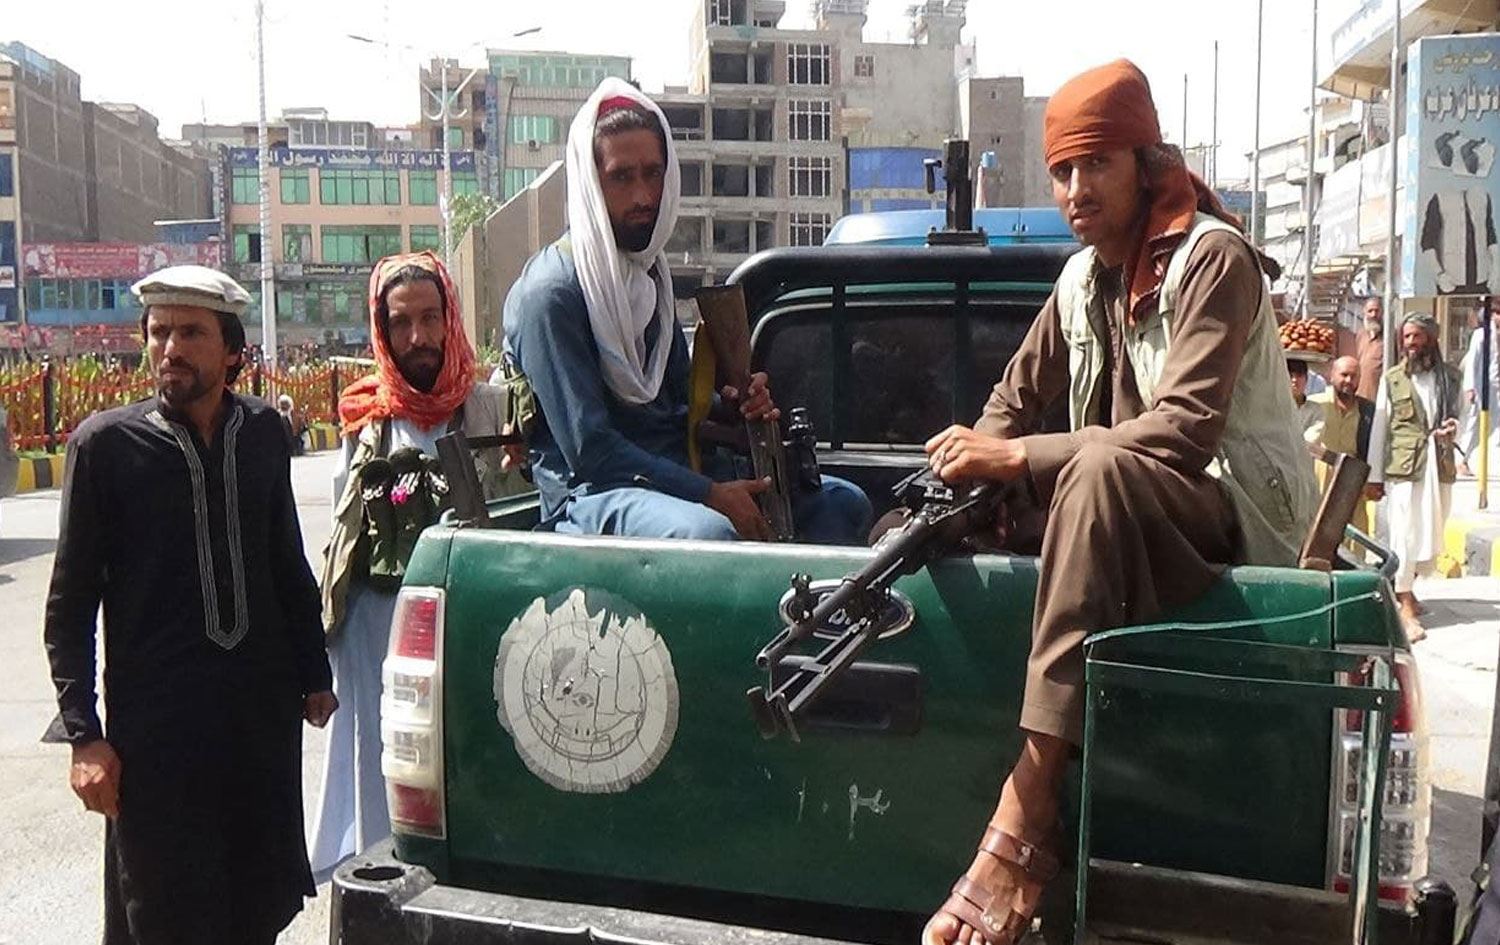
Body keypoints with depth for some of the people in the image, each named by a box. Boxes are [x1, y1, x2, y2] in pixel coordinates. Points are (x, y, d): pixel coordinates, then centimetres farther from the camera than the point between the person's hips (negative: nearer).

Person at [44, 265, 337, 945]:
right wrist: (84, 735, -8)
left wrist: (314, 675, 15)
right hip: (155, 717, -3)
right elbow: (70, 604, -3)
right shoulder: (105, 443, -5)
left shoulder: (262, 431, 5)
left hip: (264, 707, 3)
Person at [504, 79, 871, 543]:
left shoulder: (648, 270, 15)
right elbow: (588, 448, -18)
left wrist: (729, 405, 0)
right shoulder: (551, 291, -12)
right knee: (709, 532, -39)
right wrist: (709, 495, -21)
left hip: (673, 472, 8)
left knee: (842, 503, -2)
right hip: (591, 491, -8)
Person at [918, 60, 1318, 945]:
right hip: (1136, 513, 9)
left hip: (1240, 508, -8)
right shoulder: (1082, 278, 8)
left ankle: (1027, 816, -43)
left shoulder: (1214, 258, -14)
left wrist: (1017, 459, -28)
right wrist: (973, 463, -8)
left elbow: (1183, 430, -26)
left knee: (1100, 466, -40)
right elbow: (1017, 398, 15)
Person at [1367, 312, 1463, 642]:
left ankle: (1404, 587, 30)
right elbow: (1380, 426, 3)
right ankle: (1406, 608, 2)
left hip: (1439, 466, 3)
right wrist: (1375, 475, 0)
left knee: (1431, 535, 8)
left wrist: (1452, 427, -5)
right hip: (1403, 466, -3)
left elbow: (1455, 414, 21)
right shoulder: (1392, 378, 4)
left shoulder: (1450, 376, 10)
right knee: (1404, 534, -5)